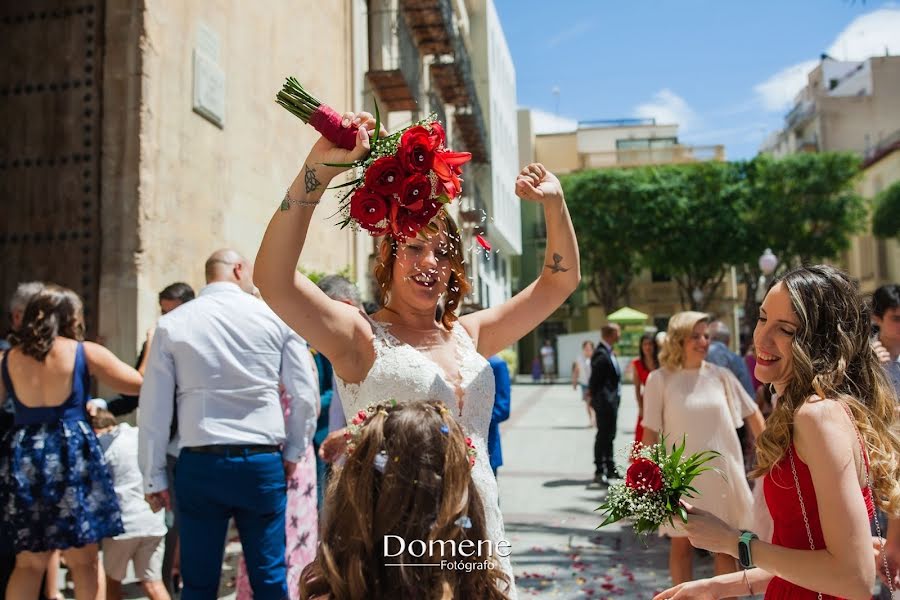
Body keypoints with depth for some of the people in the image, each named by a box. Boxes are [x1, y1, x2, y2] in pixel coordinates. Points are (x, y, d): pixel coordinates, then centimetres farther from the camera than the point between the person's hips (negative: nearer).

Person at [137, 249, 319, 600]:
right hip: (262, 463, -1)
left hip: (198, 464, 1)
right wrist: (293, 452, 10)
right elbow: (306, 396, -2)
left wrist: (153, 476, 7)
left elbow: (154, 408, 0)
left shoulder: (171, 324, 2)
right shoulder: (276, 317, 0)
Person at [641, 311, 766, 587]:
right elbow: (650, 432, -5)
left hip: (722, 471, 2)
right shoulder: (660, 379, -7)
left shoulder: (720, 375, 0)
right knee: (682, 543, 10)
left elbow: (752, 413, 10)